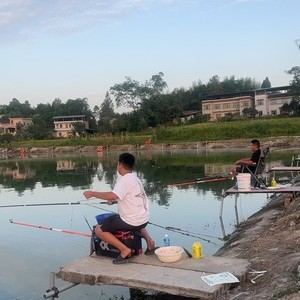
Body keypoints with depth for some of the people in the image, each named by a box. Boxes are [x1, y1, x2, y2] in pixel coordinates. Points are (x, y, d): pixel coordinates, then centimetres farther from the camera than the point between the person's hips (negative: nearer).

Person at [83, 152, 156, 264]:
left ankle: (124, 250, -8)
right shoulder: (135, 178, 11)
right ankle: (149, 241, 21)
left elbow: (113, 196, -31)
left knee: (99, 230, 0)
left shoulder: (125, 179, -17)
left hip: (131, 222, -9)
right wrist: (114, 201, 17)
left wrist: (92, 193, -22)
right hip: (144, 220, 9)